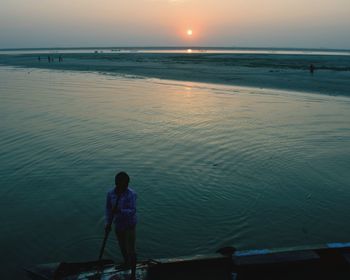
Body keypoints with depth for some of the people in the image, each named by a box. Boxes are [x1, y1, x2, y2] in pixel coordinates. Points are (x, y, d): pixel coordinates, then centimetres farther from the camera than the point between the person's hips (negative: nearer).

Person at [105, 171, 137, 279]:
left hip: (130, 225, -4)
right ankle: (126, 263, 51)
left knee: (130, 250, 0)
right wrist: (108, 224, -2)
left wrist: (120, 211, -44)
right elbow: (108, 209, 0)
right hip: (118, 225, 5)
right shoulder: (111, 193, -10)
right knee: (122, 247, 24)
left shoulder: (131, 194, -23)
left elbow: (133, 211, -29)